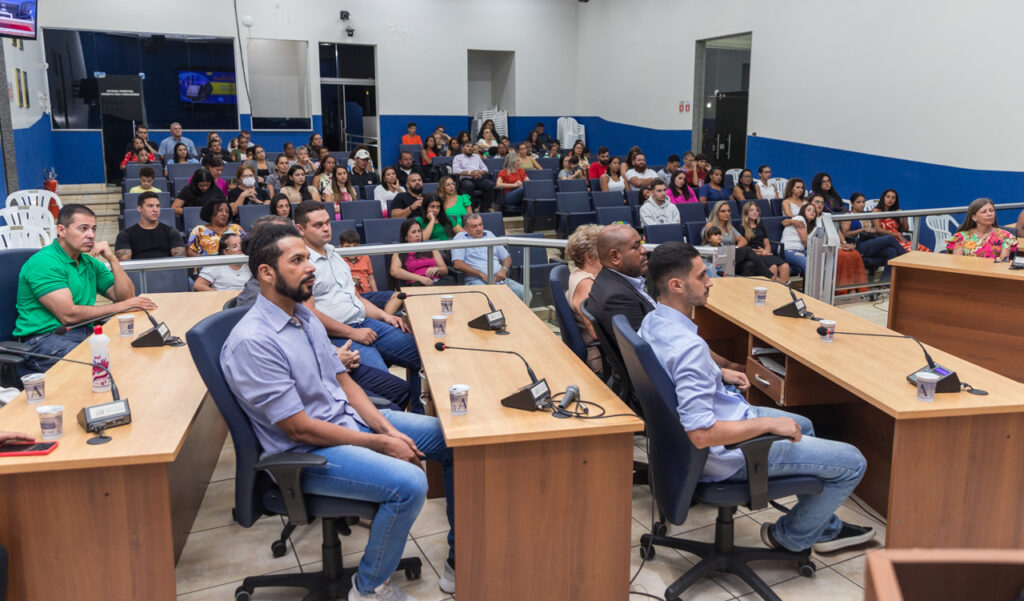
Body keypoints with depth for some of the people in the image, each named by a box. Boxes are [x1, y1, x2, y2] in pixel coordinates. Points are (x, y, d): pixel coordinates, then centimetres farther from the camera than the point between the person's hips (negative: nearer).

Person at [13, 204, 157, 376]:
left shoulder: (90, 262, 17)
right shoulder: (43, 263, -10)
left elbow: (126, 296, 10)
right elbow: (68, 315, -17)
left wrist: (112, 259, -2)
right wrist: (121, 306, -9)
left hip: (85, 333, 8)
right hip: (45, 338, -8)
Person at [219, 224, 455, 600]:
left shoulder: (305, 315, 7)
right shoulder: (251, 342, -22)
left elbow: (343, 381, 11)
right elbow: (300, 428, -21)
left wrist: (388, 429, -4)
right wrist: (381, 444, -16)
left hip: (349, 419, 9)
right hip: (307, 453, -9)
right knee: (409, 483, -29)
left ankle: (460, 559, 13)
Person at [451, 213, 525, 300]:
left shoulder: (489, 235, 26)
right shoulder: (460, 237, 10)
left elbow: (506, 257, 27)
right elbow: (457, 264, -4)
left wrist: (504, 269, 2)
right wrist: (482, 275, -11)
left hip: (499, 279, 5)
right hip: (476, 280, -5)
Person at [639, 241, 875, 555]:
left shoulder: (652, 322, -3)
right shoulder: (688, 346, -34)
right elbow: (701, 433, -37)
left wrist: (719, 373, 9)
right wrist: (769, 424, -26)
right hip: (728, 454, -10)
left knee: (803, 426, 31)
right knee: (852, 463, -1)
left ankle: (824, 528, 41)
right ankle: (792, 535, 21)